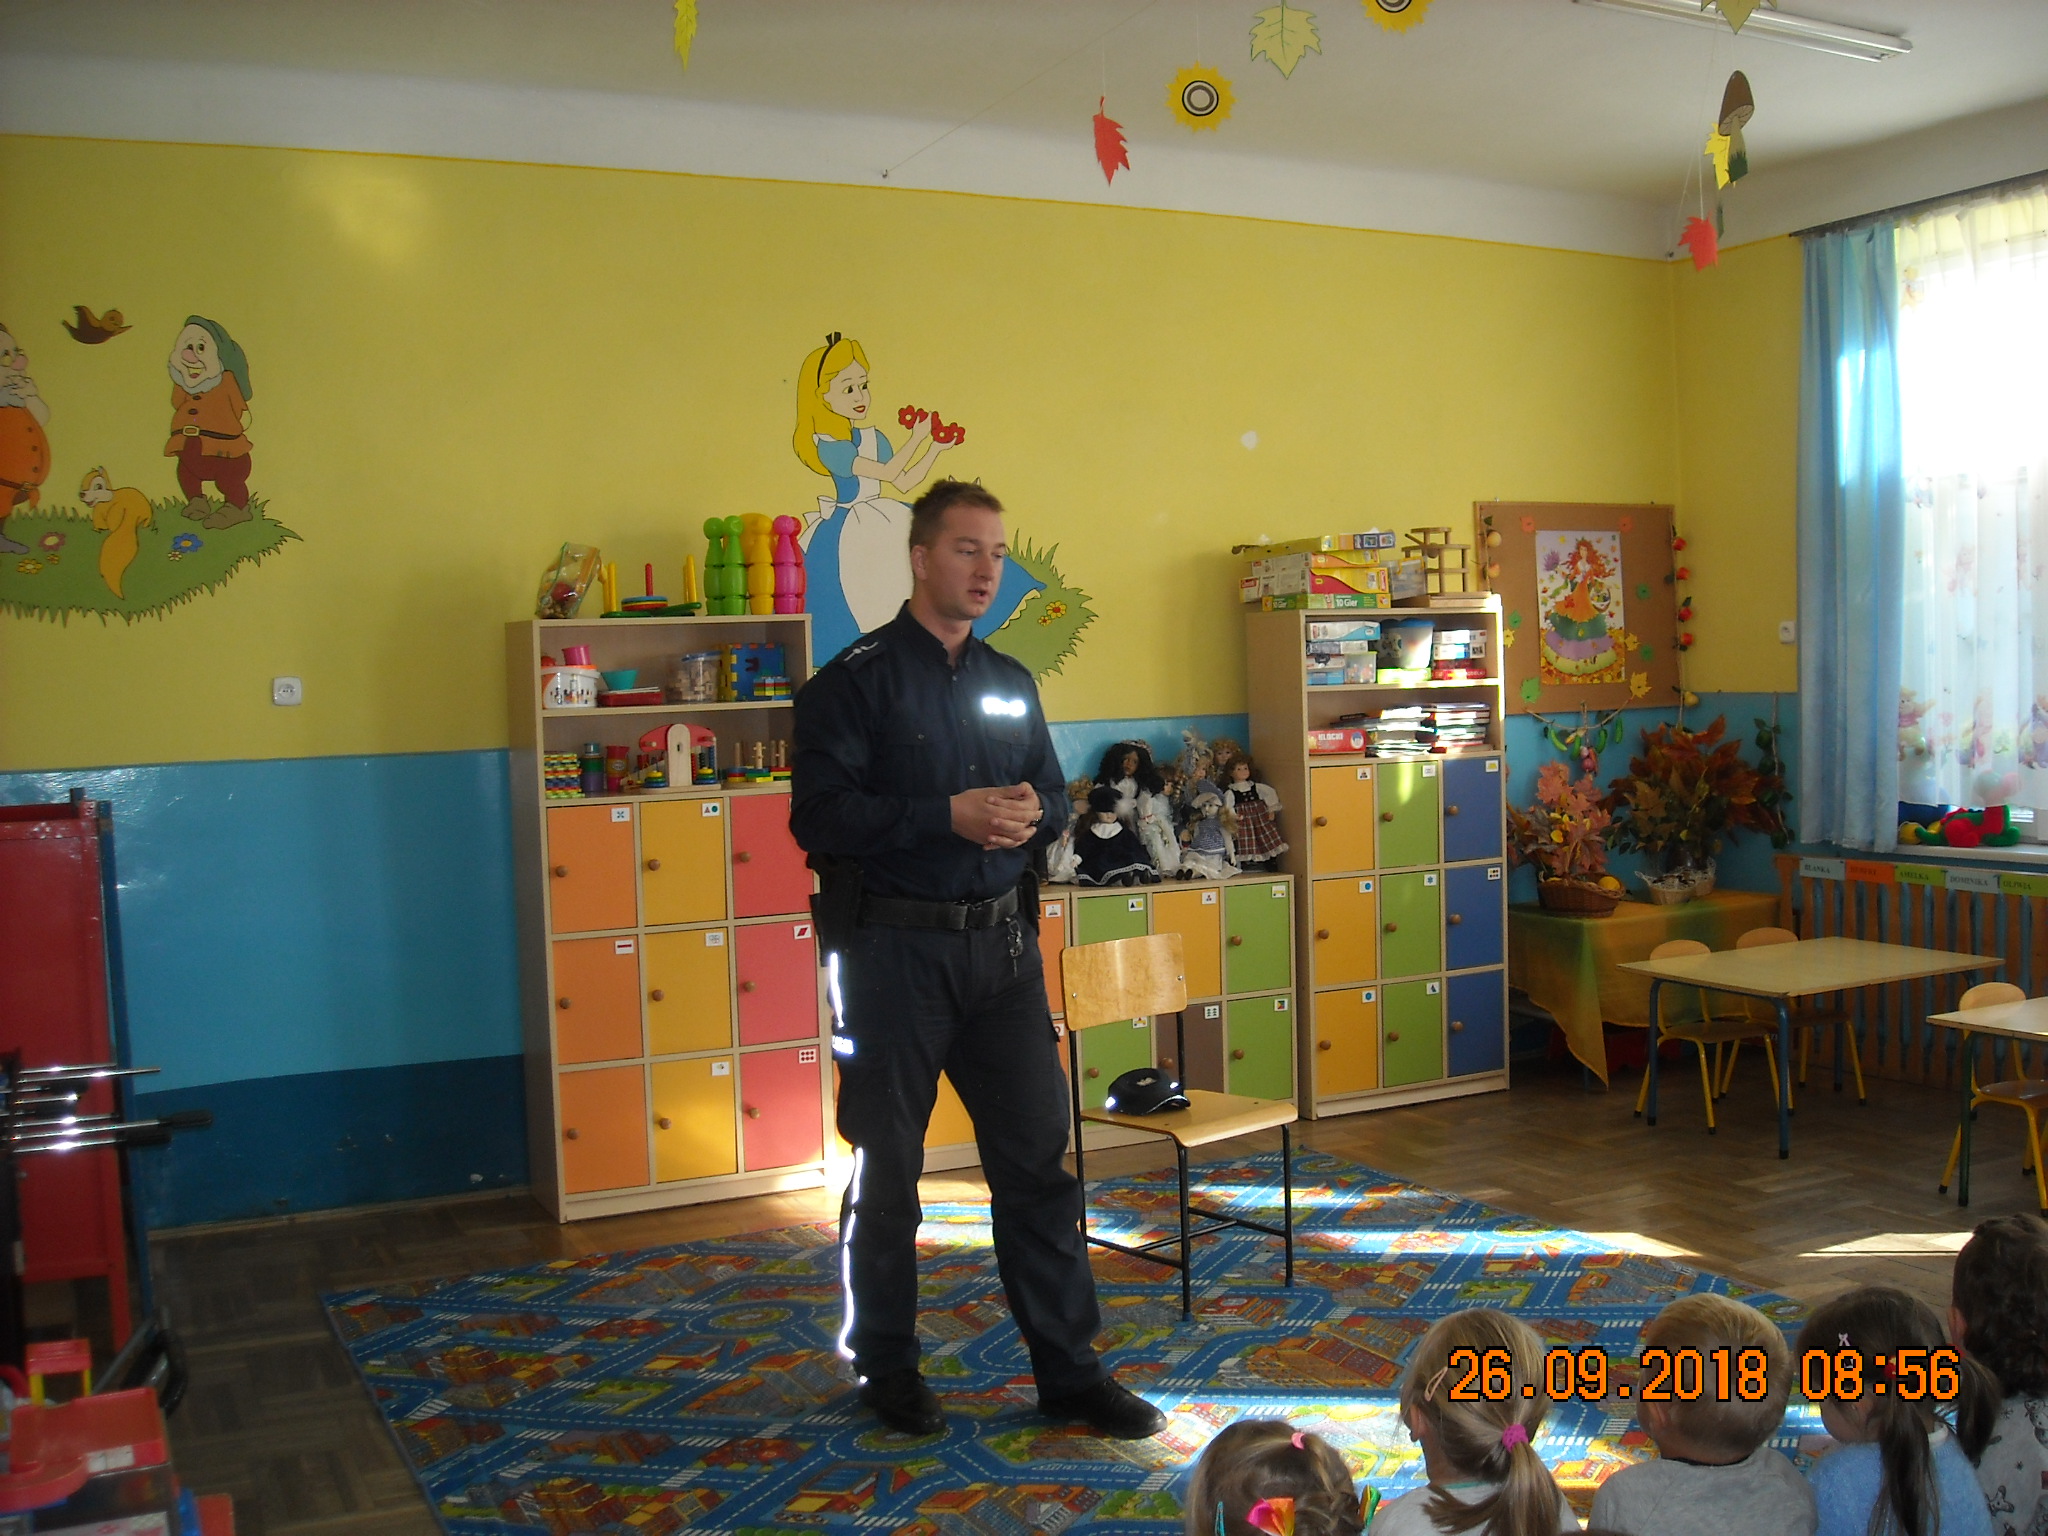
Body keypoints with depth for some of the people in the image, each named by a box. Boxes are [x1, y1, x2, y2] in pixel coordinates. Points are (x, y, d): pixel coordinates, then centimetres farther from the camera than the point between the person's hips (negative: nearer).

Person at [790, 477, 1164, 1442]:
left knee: (1038, 1155, 7)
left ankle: (1069, 1368, 17)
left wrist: (1034, 811, -7)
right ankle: (885, 1365, 24)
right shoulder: (857, 678, -7)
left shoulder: (1009, 683, 12)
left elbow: (1053, 792, 17)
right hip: (893, 950, -5)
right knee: (886, 1168, 8)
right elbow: (818, 815, -15)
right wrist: (948, 816, -22)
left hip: (1000, 944, 5)